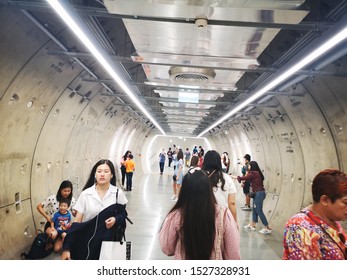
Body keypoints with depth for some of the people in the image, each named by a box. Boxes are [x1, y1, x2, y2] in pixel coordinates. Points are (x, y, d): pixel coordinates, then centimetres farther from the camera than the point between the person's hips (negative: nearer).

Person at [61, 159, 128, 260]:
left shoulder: (118, 193, -7)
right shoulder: (85, 194, -7)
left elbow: (123, 214, 6)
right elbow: (77, 221, -5)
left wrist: (115, 219, -17)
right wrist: (66, 248, -10)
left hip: (106, 238, 0)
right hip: (86, 239, 0)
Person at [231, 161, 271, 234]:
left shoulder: (254, 173, -16)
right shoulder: (256, 173, 12)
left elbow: (243, 178, -12)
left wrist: (233, 177, -2)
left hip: (259, 193, -10)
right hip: (258, 193, 10)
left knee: (259, 210, -3)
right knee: (255, 209, 16)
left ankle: (267, 228, 3)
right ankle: (252, 225, 26)